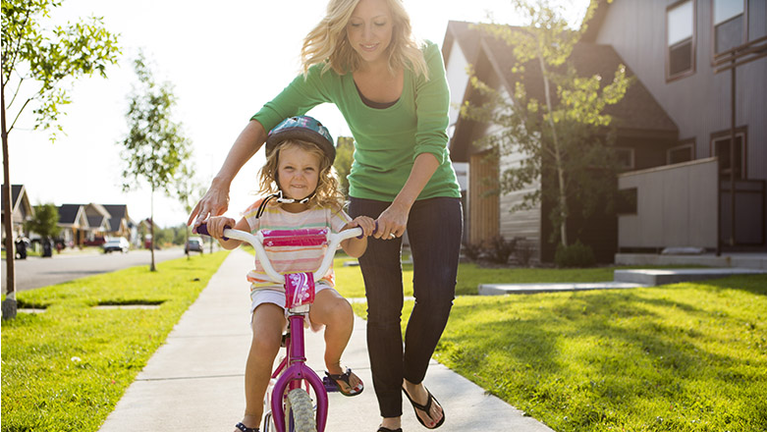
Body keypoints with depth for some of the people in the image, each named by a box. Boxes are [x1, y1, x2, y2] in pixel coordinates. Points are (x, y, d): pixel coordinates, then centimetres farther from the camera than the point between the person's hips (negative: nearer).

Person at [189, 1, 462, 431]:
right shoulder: (330, 73, -15)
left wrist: (401, 205, -36)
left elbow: (433, 140, -24)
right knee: (384, 305, -7)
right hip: (370, 194, 0)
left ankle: (413, 378, 17)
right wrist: (221, 183, -32)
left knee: (437, 294, -13)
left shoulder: (425, 60, -18)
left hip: (431, 189, 0)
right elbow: (266, 118, -19)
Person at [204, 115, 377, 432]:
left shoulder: (327, 210, -1)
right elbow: (231, 241, 1)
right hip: (270, 289, 0)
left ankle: (333, 365, 2)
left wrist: (361, 229, -25)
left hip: (314, 286, 1)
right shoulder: (263, 209, -3)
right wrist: (221, 225, -22)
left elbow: (353, 249, -3)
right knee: (264, 342, -28)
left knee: (341, 312, -33)